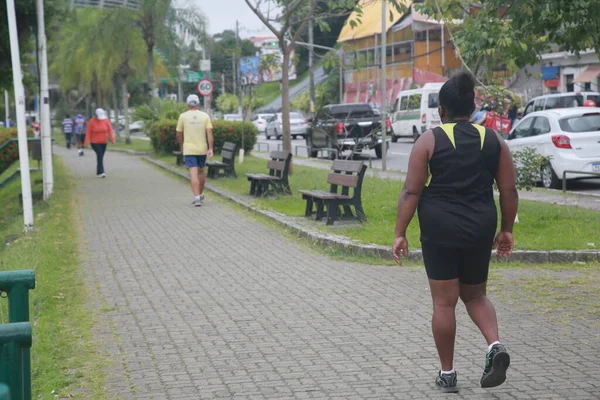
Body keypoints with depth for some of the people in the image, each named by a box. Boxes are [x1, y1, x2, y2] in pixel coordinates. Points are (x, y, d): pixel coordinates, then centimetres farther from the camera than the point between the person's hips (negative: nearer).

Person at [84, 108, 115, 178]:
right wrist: (86, 142, -16)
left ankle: (98, 172, 21)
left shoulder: (106, 120, -4)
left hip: (103, 142, 4)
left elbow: (110, 130, -7)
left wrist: (112, 139, -21)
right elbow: (88, 132, -10)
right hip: (95, 142, -4)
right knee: (99, 155, -19)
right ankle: (101, 172, -24)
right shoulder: (91, 121, -11)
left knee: (100, 156, 9)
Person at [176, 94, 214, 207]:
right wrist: (210, 149, -8)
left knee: (193, 173, -7)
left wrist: (181, 146, 20)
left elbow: (179, 135, 3)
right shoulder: (205, 116, 0)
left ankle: (197, 198, -19)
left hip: (189, 150, -2)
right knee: (201, 171, 19)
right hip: (202, 149, 2)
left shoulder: (183, 116, -2)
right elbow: (209, 133, -8)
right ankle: (201, 195, 33)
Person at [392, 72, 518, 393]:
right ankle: (495, 346, -4)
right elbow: (509, 191, 4)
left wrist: (400, 233, -3)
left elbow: (411, 192, -8)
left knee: (444, 302, 5)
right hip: (480, 229, 3)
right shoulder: (493, 140, 4)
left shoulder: (429, 141, -4)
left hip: (440, 230, -3)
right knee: (475, 295, 19)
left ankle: (447, 374, 11)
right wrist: (506, 230, 14)